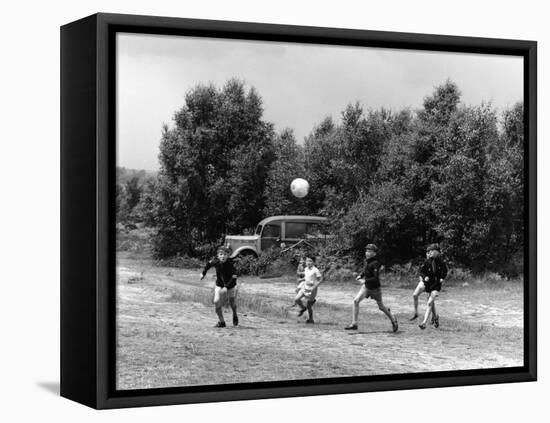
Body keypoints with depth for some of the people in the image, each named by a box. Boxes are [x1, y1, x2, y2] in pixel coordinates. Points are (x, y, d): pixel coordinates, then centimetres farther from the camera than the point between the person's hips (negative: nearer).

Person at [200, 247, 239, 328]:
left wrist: (226, 287, -39)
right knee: (217, 302, -16)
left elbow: (234, 277, -31)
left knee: (232, 303, 15)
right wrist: (203, 273, 2)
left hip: (231, 286, -2)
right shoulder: (216, 261, -19)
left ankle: (235, 316, 47)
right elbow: (209, 264, 5)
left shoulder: (230, 264, -28)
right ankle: (221, 322, -7)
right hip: (219, 285, 2)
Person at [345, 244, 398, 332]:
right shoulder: (366, 261, 0)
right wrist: (361, 276, 3)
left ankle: (393, 319, 35)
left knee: (381, 307, 8)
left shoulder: (375, 263, -22)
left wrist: (365, 281, -32)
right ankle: (354, 324, -6)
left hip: (375, 288, -7)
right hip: (366, 287, 7)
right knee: (356, 300, -9)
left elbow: (376, 278, -27)